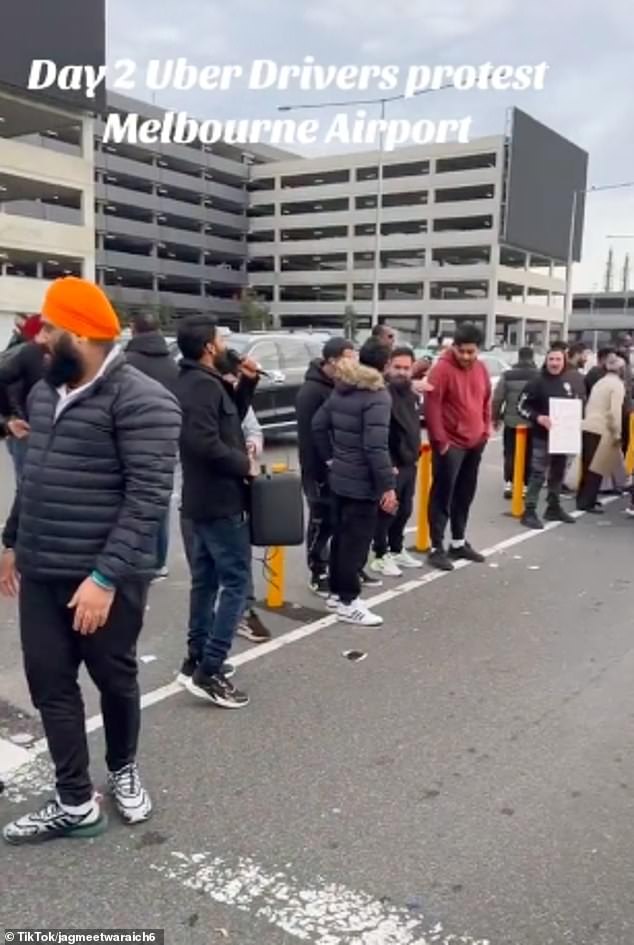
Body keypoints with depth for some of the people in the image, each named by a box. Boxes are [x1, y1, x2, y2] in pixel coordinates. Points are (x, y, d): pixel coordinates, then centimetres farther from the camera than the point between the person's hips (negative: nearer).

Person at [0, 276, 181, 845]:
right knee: (49, 683, 9)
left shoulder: (140, 402, -17)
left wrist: (106, 576, -26)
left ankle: (124, 771, 39)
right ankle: (76, 804, 23)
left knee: (114, 679, 13)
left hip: (105, 576, -7)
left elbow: (148, 497, -22)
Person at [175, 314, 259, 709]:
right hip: (221, 499, -11)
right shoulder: (203, 384, -19)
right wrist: (245, 464, -17)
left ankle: (197, 660, 24)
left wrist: (247, 382, 8)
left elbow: (233, 416, 21)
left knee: (206, 579, 16)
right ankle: (209, 671, -5)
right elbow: (204, 442, -30)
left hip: (206, 498, 11)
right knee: (236, 582, -6)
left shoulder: (200, 381, 14)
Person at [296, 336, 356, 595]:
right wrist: (314, 472, -23)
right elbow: (308, 437, -21)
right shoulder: (311, 391, -17)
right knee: (321, 524, 2)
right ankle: (318, 576, 13)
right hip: (321, 470, -8)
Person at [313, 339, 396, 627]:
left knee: (340, 536, 18)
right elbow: (376, 447, -23)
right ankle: (348, 602, 8)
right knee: (356, 540, 0)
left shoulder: (341, 388, 8)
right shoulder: (377, 396, -18)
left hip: (339, 477, 8)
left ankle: (337, 591, 29)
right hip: (362, 482, -8)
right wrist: (387, 485, -19)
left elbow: (318, 425, 13)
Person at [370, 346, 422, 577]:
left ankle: (397, 551, 31)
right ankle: (381, 557, 11)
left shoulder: (412, 394, 12)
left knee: (404, 511, 17)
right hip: (391, 466, -9)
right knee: (386, 512, 0)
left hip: (409, 464, 9)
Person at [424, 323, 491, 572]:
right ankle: (437, 548, 3)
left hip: (475, 443, 7)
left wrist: (485, 430, 12)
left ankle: (458, 543, 26)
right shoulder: (442, 369, -14)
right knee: (442, 495, -2)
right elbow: (432, 407, -17)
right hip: (450, 444, -7)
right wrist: (439, 440, -16)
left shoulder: (481, 369, 8)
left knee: (465, 495, 15)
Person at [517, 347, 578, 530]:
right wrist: (538, 418, -24)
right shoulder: (537, 382, -10)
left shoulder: (569, 383, 7)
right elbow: (522, 407, -10)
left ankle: (554, 508, 29)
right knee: (538, 474, -8)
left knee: (558, 473, 16)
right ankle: (529, 512, -3)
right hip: (542, 436, -6)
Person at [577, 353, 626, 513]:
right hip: (601, 429, -8)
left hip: (587, 427, 8)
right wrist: (617, 433, -10)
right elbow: (615, 411, -14)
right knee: (597, 467, -2)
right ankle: (587, 502, -1)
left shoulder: (599, 382, 19)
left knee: (588, 466, 14)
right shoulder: (617, 384, -5)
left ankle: (584, 498, 21)